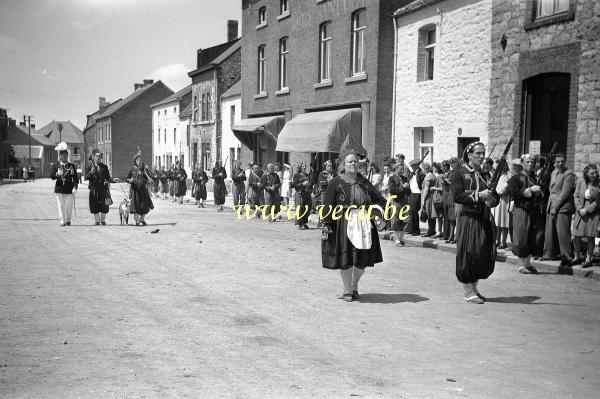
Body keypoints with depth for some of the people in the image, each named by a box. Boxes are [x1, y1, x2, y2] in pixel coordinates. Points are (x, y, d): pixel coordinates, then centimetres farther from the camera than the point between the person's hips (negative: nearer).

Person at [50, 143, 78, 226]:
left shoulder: (72, 166, 6)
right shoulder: (55, 166, 6)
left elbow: (75, 178, 2)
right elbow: (51, 176, -4)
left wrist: (75, 187, -12)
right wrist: (57, 174, -25)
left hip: (69, 189, 0)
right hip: (59, 189, 0)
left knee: (69, 206, 2)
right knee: (61, 206, 0)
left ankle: (68, 220, 18)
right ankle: (62, 221, 6)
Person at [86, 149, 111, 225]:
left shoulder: (104, 167, 10)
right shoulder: (89, 167, 5)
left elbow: (108, 177, 13)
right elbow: (86, 178, -4)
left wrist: (107, 182, -3)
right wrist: (91, 173, -21)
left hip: (103, 189, 1)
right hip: (94, 189, -1)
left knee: (104, 207, 2)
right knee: (95, 207, 1)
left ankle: (103, 220, 17)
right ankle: (97, 221, 12)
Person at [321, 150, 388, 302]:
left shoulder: (364, 182, 10)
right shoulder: (336, 183, -1)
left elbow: (380, 200, 12)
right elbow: (328, 205, -5)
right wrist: (326, 224, -13)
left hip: (363, 223, 4)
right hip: (344, 223, -4)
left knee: (362, 259, 7)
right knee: (345, 257, -2)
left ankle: (354, 286, 28)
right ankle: (347, 290, 14)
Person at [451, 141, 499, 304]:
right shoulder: (460, 174, -2)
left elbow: (495, 197, 19)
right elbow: (456, 196, -13)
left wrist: (491, 200, -5)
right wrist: (478, 195, -19)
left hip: (485, 219, 6)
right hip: (468, 219, -6)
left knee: (486, 255, 6)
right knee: (469, 254, -4)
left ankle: (474, 286, 25)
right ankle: (468, 292, 7)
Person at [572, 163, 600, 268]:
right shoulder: (580, 182, 2)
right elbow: (576, 196, 4)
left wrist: (587, 210, -13)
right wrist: (579, 209, -9)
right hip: (580, 212, 3)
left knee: (590, 237, -2)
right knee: (576, 236, 2)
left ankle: (588, 259, 9)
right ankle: (577, 257, 18)